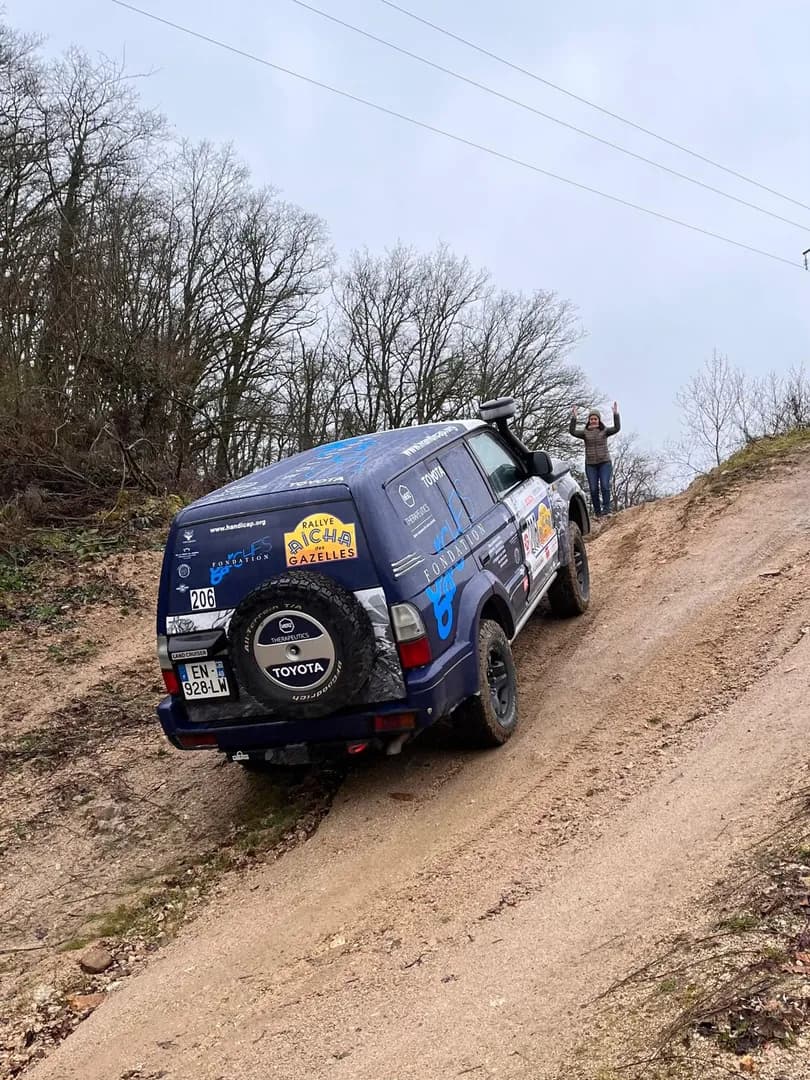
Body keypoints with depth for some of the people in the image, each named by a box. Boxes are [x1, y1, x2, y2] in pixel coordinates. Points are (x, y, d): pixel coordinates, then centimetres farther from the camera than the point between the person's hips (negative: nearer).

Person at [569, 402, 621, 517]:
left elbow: (617, 428, -13)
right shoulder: (585, 432, 4)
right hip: (590, 464, 1)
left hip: (604, 463, -1)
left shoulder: (604, 431, 3)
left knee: (605, 486, -15)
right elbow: (572, 431, -11)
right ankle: (597, 511, 9)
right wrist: (573, 418, -20)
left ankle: (606, 507, -8)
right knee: (593, 489, 0)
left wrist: (616, 414, -21)